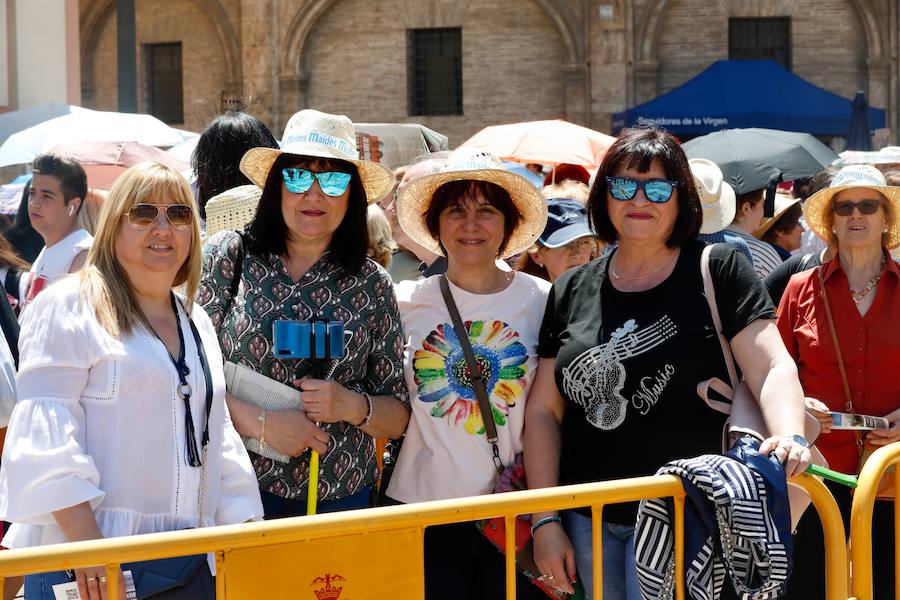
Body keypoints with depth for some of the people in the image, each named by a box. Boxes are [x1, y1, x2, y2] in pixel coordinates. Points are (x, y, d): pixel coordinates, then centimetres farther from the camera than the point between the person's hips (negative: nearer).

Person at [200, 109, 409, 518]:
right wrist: (261, 423, -15)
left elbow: (398, 419, 7)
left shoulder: (373, 284, 5)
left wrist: (353, 406, -12)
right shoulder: (227, 255, -1)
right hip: (237, 493, -2)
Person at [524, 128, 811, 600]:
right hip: (586, 520, 4)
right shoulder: (572, 291, 7)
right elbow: (543, 409, 7)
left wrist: (789, 437, -32)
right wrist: (545, 522, 1)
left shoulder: (718, 272, -2)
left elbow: (772, 368, -11)